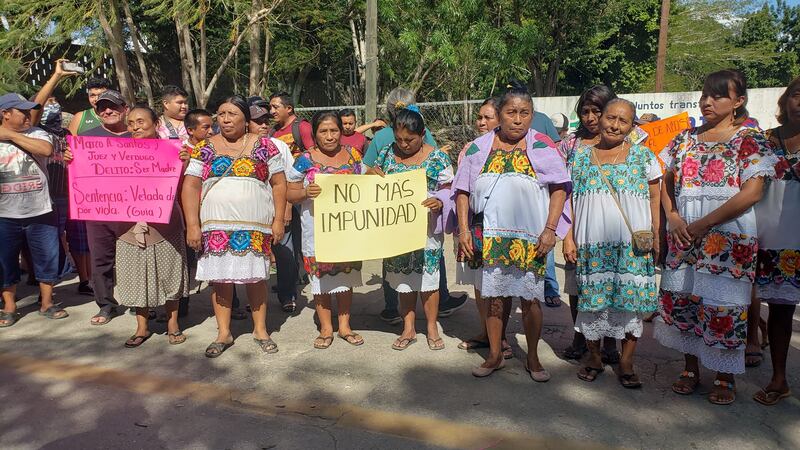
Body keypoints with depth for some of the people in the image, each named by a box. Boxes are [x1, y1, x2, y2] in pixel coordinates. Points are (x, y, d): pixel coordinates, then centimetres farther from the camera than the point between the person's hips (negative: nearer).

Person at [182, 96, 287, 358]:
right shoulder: (205, 149, 6)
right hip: (216, 227, 1)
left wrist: (278, 220, -4)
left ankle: (260, 330, 21)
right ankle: (224, 334, 19)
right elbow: (190, 187, 1)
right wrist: (192, 225, -8)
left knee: (255, 277, 5)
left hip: (255, 227, -1)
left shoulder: (264, 146, 3)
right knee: (220, 278, 5)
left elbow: (279, 184, 3)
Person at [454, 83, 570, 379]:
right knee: (494, 296, 10)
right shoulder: (479, 148, 3)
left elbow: (559, 188, -2)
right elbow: (463, 191, 5)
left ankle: (533, 358, 26)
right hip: (489, 237, 2)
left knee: (530, 298, 6)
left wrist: (550, 229, -10)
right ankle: (495, 355, 28)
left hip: (529, 238, -1)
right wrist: (464, 229, -3)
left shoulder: (542, 147, -1)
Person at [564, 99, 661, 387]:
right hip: (592, 244, 1)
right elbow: (570, 200, 8)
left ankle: (627, 363, 16)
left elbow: (654, 199, 6)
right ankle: (594, 357, 23)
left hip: (632, 244, -1)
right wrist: (568, 238, 2)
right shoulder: (580, 156, 8)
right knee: (592, 299, 5)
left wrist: (656, 236, -2)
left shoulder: (643, 156, 5)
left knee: (630, 299, 2)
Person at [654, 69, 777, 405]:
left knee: (723, 304, 1)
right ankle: (690, 368, 25)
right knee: (682, 299, 8)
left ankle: (725, 377, 20)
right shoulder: (686, 138, 11)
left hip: (729, 238, -4)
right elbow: (667, 182, 15)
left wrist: (703, 224, -15)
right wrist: (672, 217, -3)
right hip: (683, 239, 5)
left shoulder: (750, 140, -3)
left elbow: (752, 192, -12)